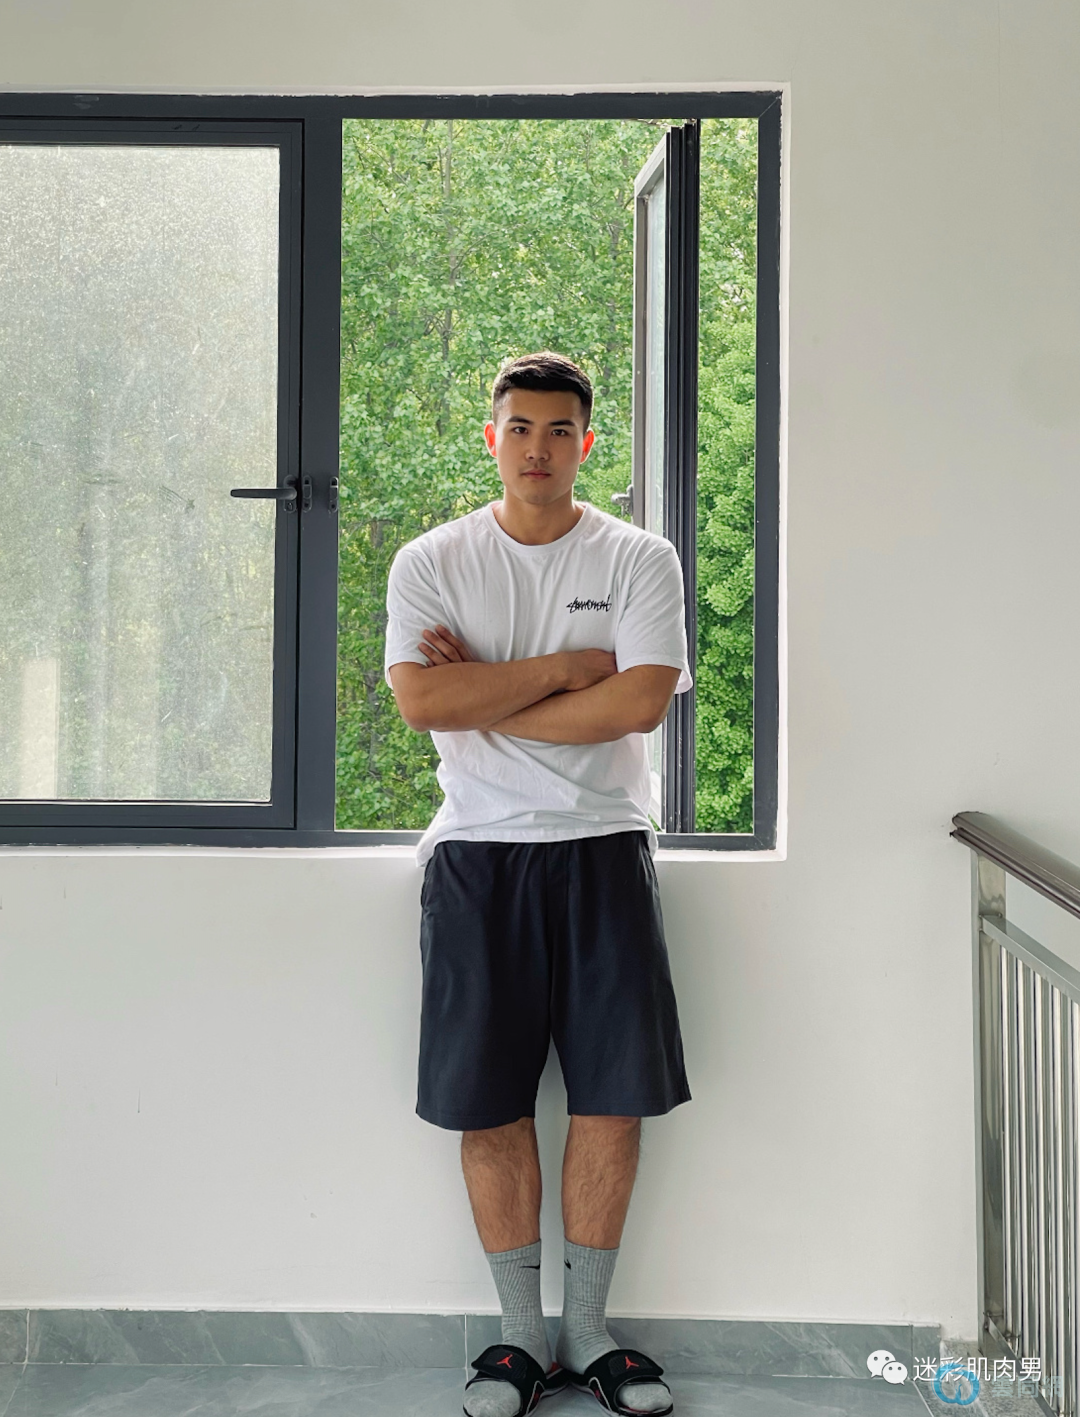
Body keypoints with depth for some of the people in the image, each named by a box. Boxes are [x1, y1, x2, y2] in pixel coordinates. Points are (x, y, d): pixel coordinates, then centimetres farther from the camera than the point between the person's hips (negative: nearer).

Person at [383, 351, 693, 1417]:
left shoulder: (640, 559, 3)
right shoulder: (431, 562, 4)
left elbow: (642, 702, -12)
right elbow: (421, 701, -11)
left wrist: (484, 701, -10)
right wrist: (563, 667, -11)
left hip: (603, 848, 0)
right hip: (477, 853, 0)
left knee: (613, 1097, 2)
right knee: (490, 1102, 3)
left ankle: (587, 1331, 19)